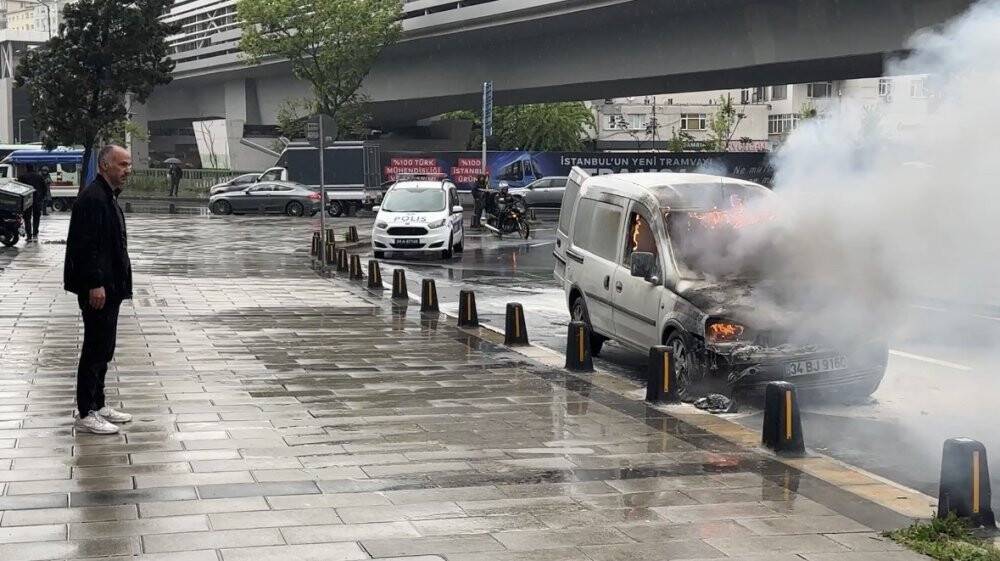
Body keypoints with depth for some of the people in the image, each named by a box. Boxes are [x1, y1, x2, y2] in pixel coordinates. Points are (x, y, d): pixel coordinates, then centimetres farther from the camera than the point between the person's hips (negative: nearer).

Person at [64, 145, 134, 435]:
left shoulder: (108, 197, 16)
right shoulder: (92, 198, -17)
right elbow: (86, 245, -22)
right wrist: (95, 285, -24)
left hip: (109, 286, 10)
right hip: (97, 289, -10)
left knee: (103, 349, 15)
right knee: (95, 350, -5)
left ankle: (98, 405, 24)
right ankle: (86, 414, 0)